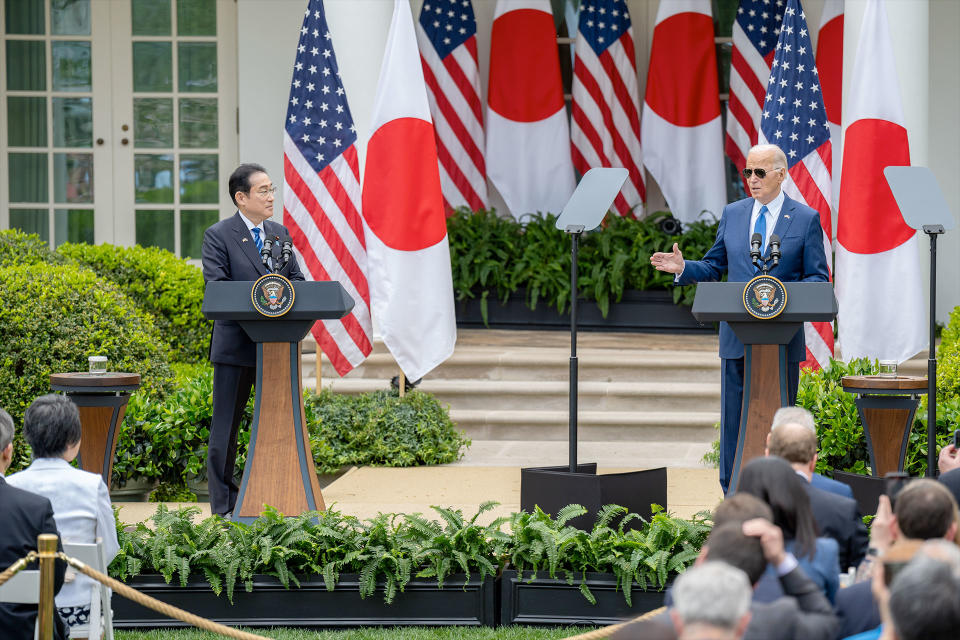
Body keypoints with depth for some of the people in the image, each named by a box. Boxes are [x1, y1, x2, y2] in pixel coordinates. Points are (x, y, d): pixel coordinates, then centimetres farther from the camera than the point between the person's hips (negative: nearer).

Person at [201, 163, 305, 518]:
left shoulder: (280, 233, 14)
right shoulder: (218, 236, -4)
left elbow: (297, 279, 12)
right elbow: (217, 288, -13)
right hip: (236, 343, -5)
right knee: (225, 427, 1)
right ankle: (224, 507, 6)